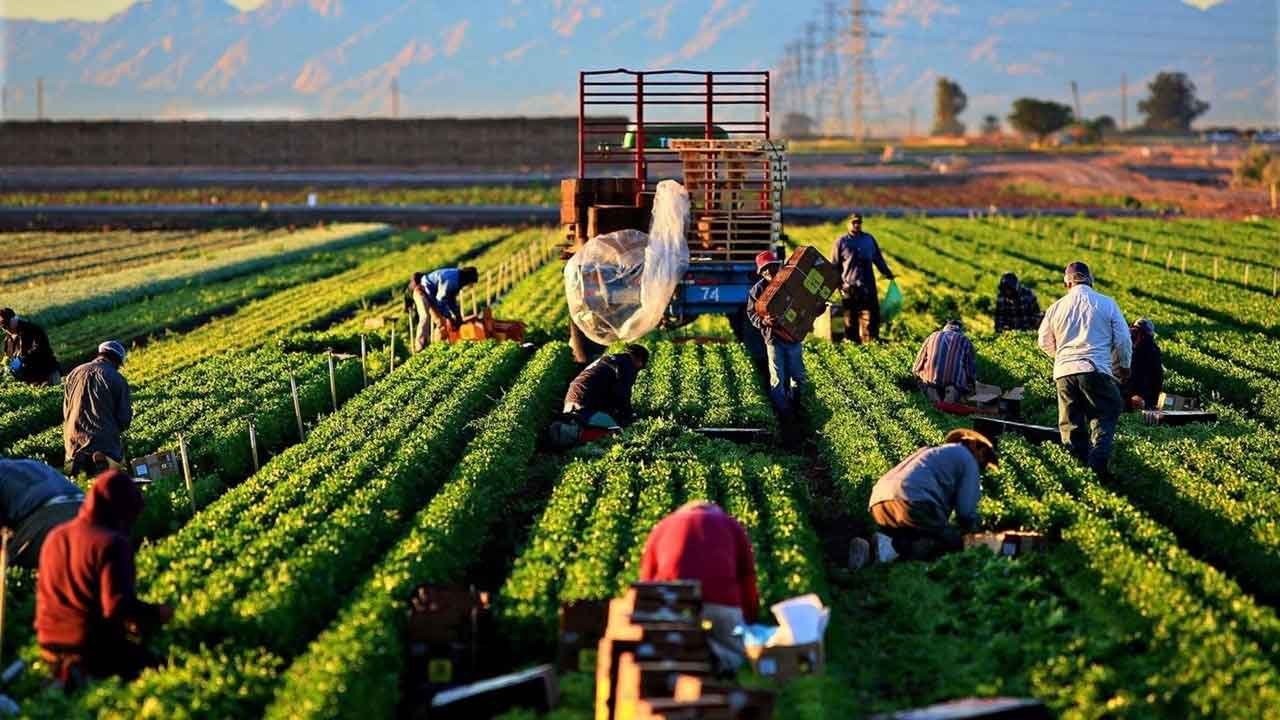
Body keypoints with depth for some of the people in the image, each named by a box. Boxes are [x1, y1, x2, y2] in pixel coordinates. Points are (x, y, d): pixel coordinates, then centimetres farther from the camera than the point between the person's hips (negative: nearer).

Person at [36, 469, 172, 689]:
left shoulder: (55, 537, 8)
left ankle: (68, 678, 2)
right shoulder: (112, 543, -16)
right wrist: (157, 613, -5)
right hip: (95, 648, -8)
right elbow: (119, 606, -22)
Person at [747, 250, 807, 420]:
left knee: (798, 377, 9)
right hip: (773, 339, -2)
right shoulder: (758, 289, -1)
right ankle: (783, 413, 7)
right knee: (777, 379, 0)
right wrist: (763, 321, -21)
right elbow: (751, 313, -1)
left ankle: (797, 410, 25)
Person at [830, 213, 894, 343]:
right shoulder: (841, 242, 4)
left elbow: (878, 258, 23)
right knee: (850, 318, 2)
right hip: (849, 287, -2)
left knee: (870, 315, -3)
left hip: (868, 286, 2)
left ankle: (871, 342, 0)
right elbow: (834, 265, 5)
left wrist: (887, 273, 17)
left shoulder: (869, 239, 14)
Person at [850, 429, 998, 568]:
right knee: (954, 542, -1)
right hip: (913, 503, -8)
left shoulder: (931, 452, 39)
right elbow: (967, 510, 5)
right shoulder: (967, 458, 14)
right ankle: (895, 546, -22)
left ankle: (870, 551, -3)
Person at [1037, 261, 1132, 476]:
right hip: (1096, 370, -3)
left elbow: (1044, 343, 19)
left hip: (1064, 372, 3)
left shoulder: (1057, 307, 8)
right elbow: (1123, 340, 3)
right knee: (1104, 417, 3)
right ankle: (1099, 457, -18)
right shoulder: (1107, 304, 1)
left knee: (1070, 423, 11)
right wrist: (1123, 366, 20)